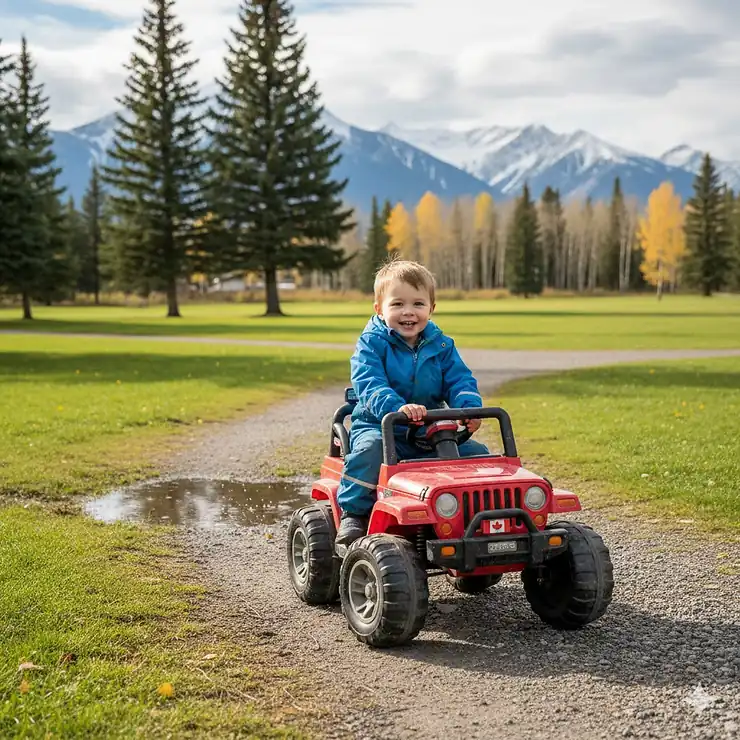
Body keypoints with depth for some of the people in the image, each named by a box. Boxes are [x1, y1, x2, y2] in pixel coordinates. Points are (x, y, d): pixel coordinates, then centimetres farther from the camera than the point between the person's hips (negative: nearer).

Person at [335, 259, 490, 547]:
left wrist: (469, 407, -22)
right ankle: (354, 513, -22)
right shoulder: (371, 343, -7)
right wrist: (396, 407, -42)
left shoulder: (441, 346, 8)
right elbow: (370, 385, -22)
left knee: (476, 452, -10)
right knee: (370, 447, -36)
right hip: (379, 425, -4)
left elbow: (460, 381, 2)